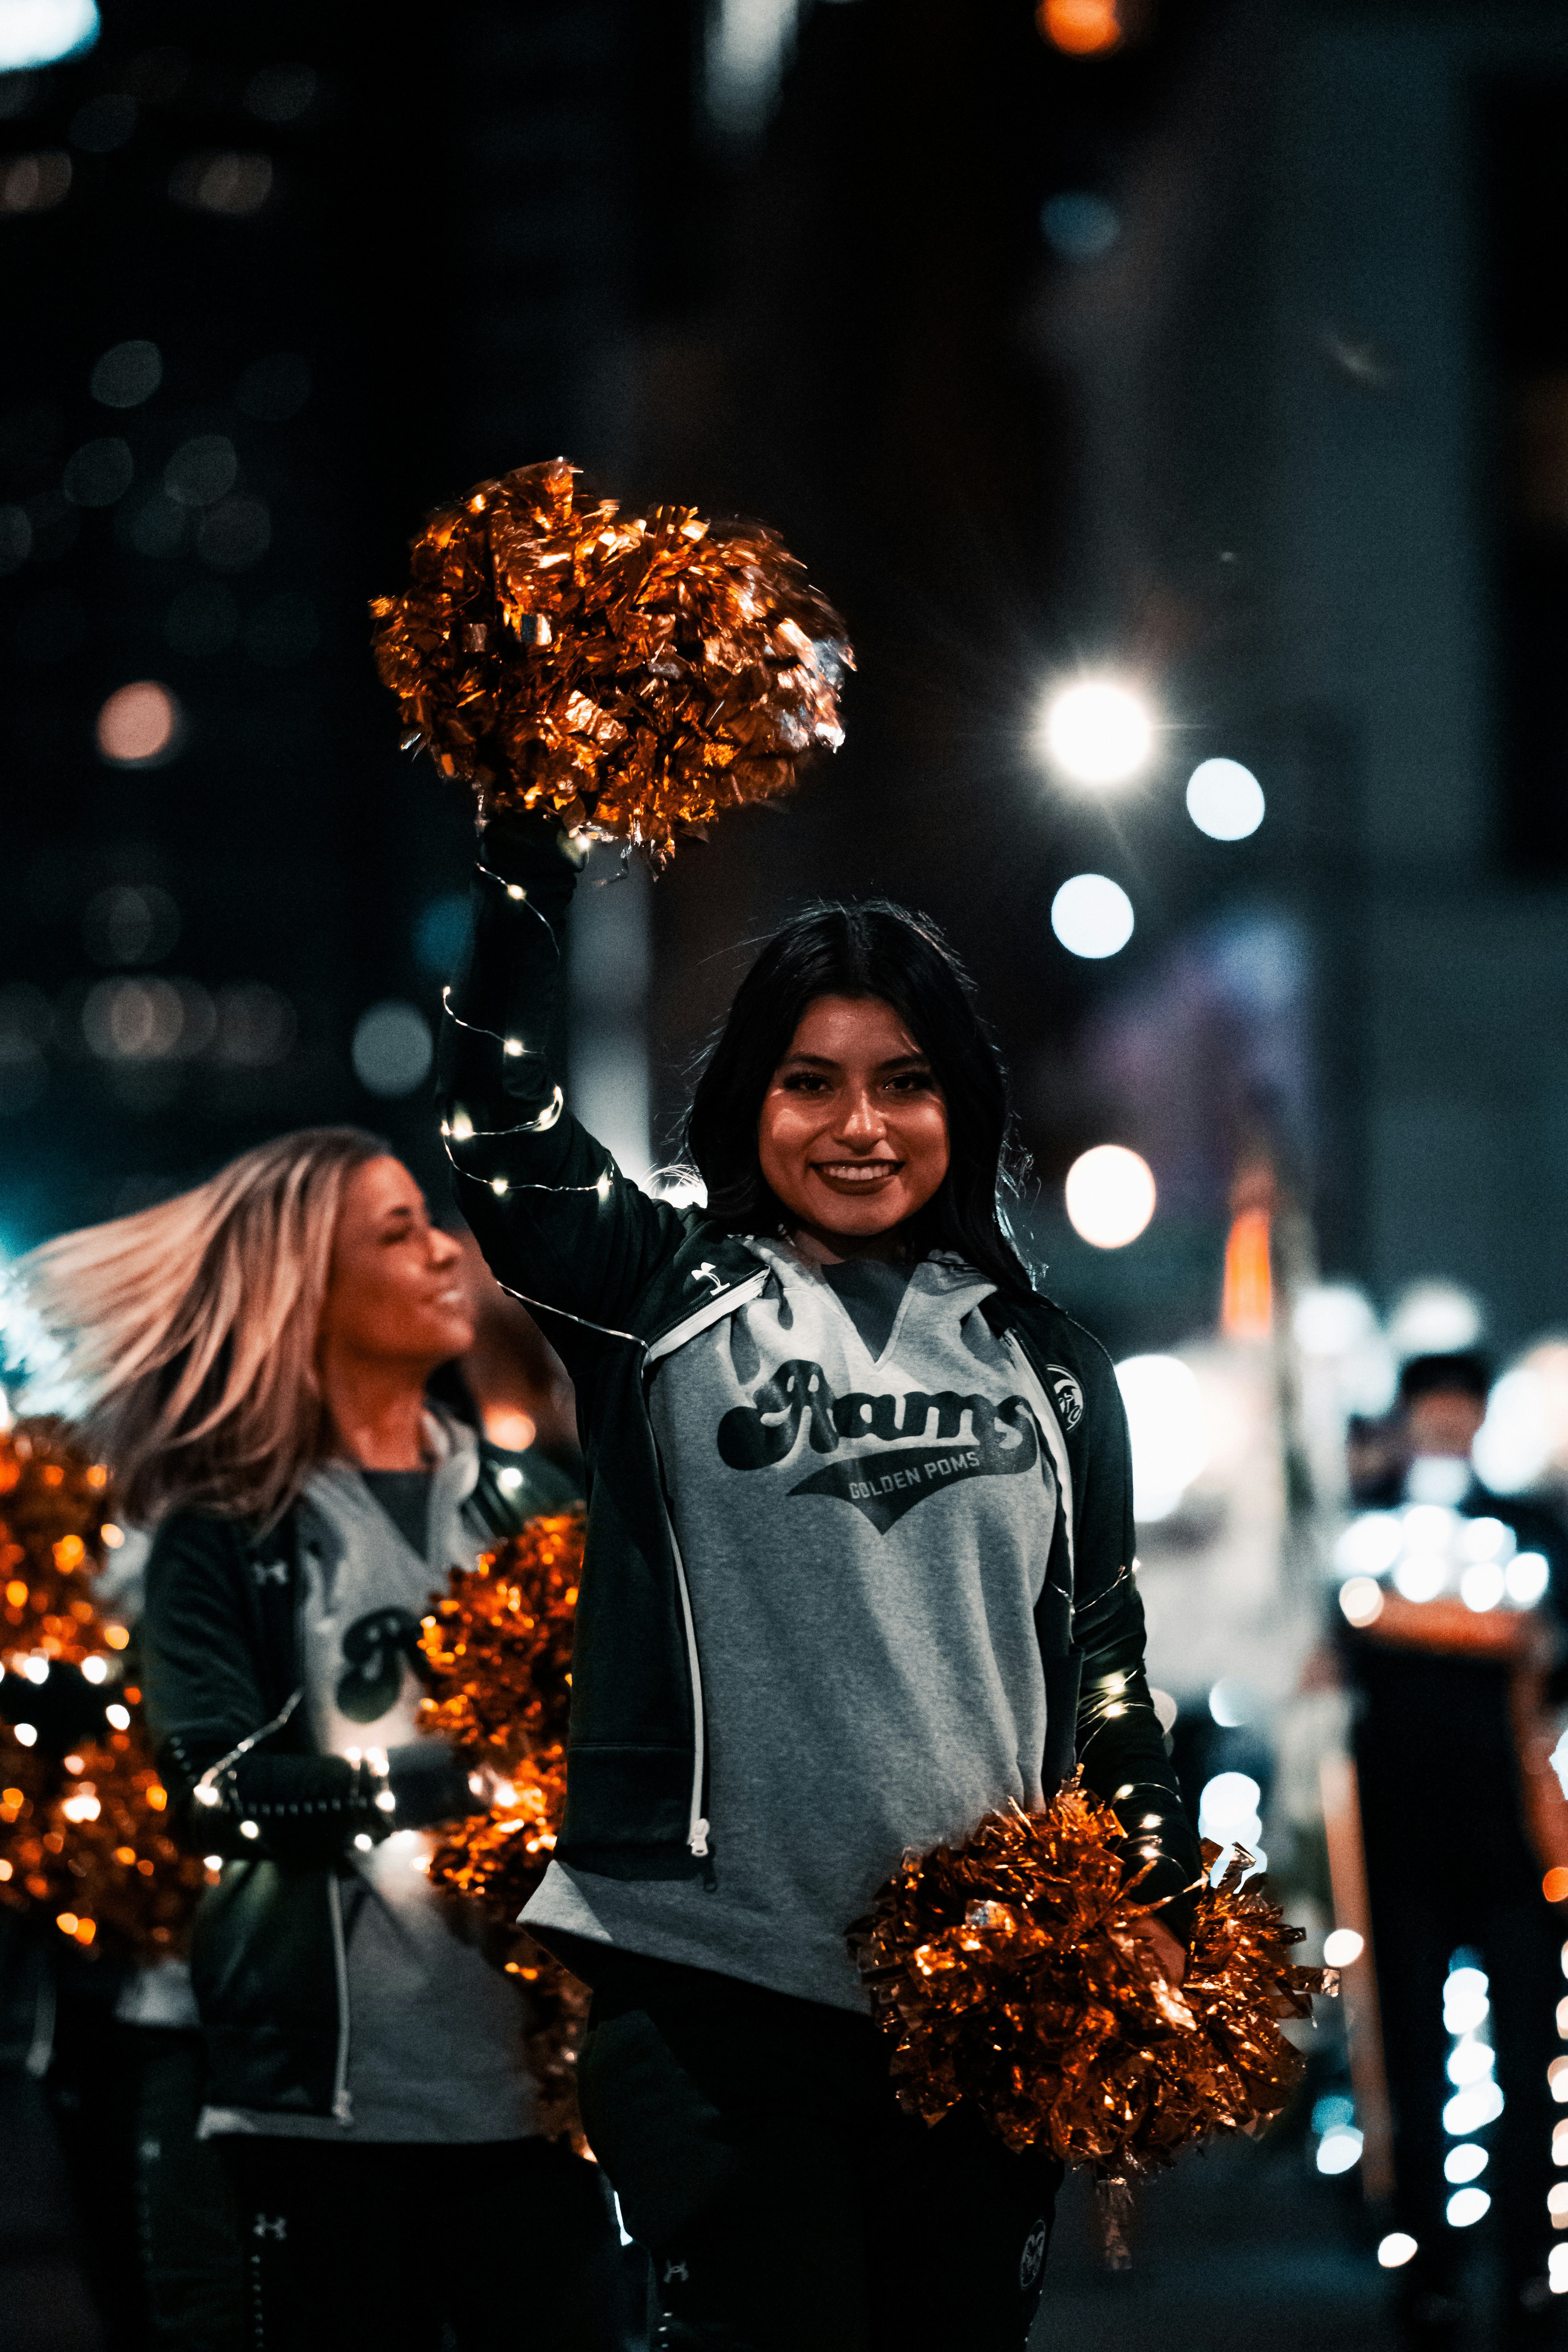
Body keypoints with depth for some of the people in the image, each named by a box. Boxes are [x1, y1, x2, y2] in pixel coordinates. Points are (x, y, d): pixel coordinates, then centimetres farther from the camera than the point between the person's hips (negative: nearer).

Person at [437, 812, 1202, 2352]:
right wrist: (529, 839, -13)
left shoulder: (1043, 1365, 14)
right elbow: (501, 1126, -9)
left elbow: (1103, 1654, 16)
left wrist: (1157, 1910, 8)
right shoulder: (668, 1304, 5)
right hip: (715, 1988, -3)